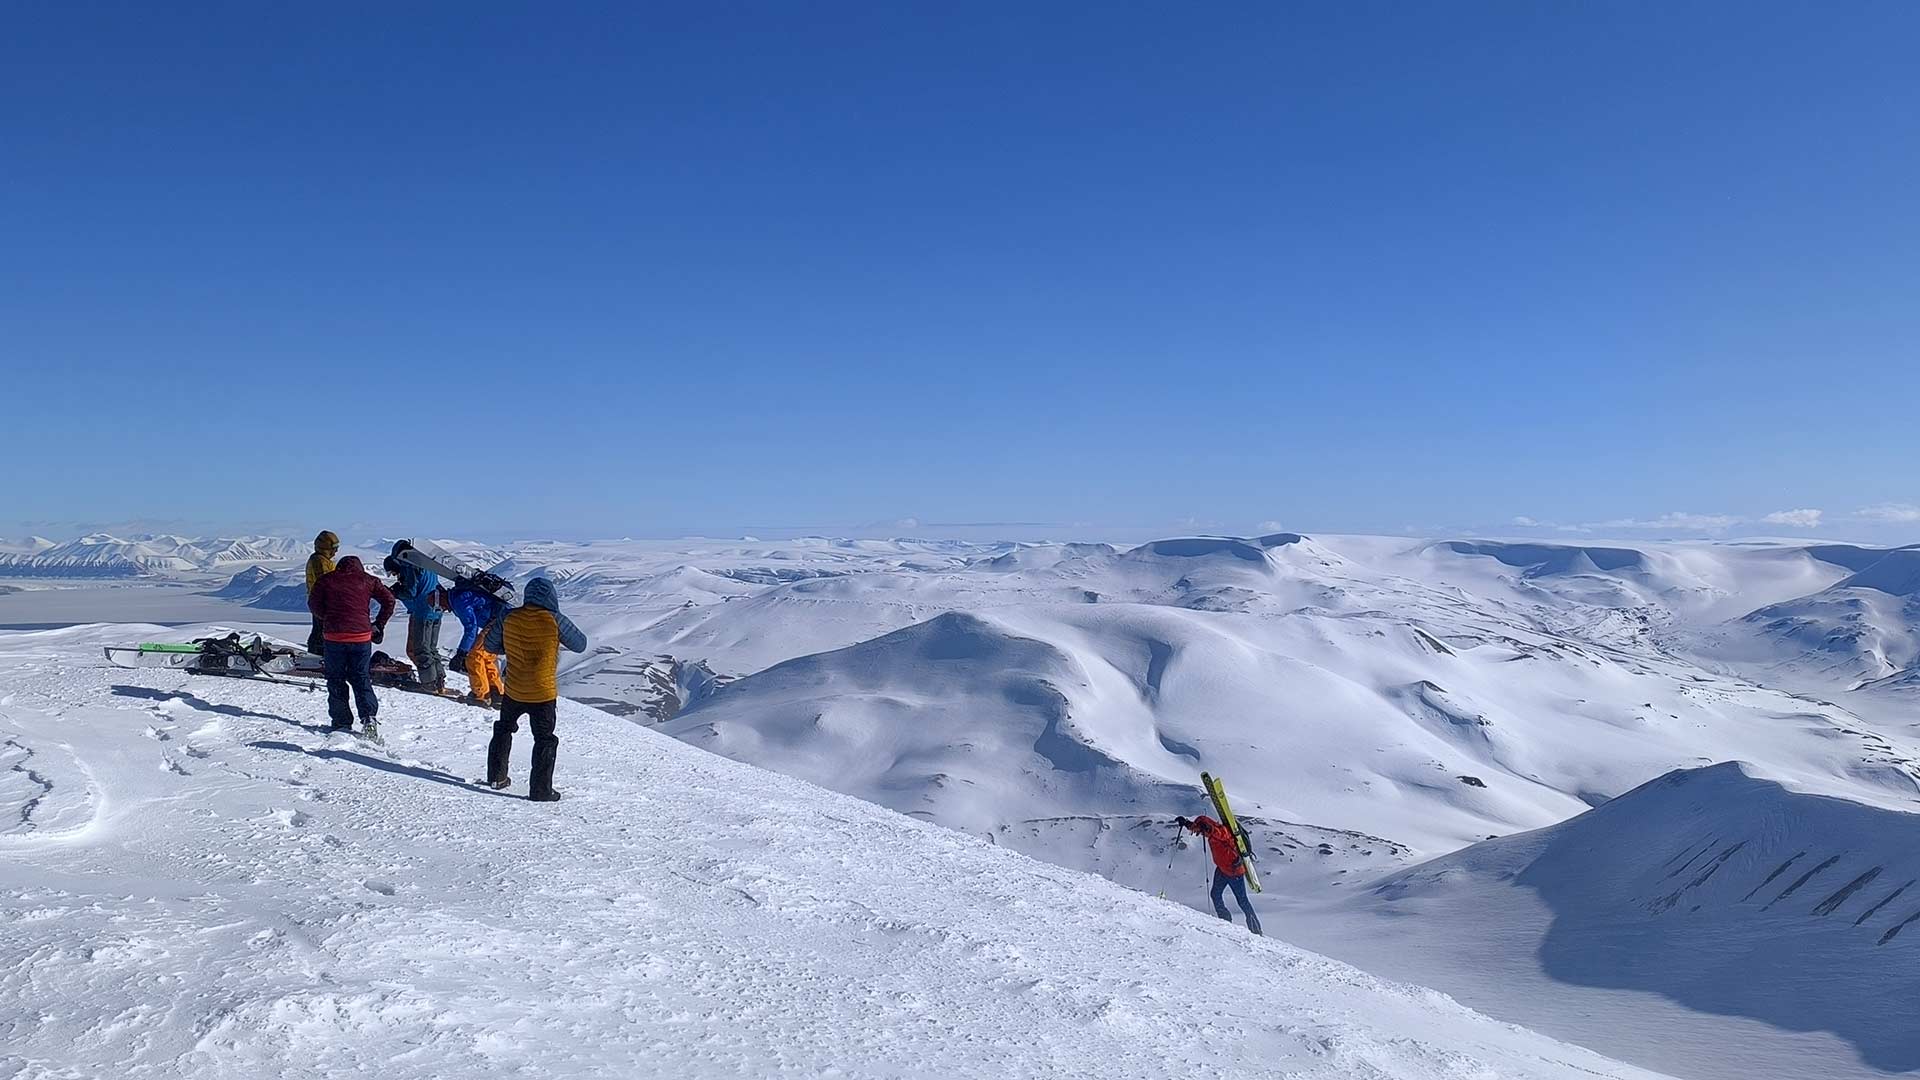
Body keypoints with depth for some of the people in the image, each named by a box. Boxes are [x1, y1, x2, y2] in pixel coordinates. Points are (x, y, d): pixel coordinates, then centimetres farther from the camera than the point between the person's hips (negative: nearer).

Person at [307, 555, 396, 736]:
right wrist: (379, 625, 13)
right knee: (361, 678, 10)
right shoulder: (367, 580, 8)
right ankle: (369, 716, -8)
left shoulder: (326, 579, 8)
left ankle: (342, 722, 9)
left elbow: (313, 604, 6)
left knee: (336, 680, 11)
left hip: (334, 635, -1)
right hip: (361, 636, 1)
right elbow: (389, 601, 6)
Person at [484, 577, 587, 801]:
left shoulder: (508, 618, -8)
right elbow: (580, 645, -6)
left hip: (513, 691, 4)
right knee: (545, 741, 9)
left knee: (504, 729, 27)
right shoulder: (555, 621, -18)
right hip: (543, 694, -3)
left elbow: (490, 645, 5)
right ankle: (541, 790, 9)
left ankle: (496, 776, 34)